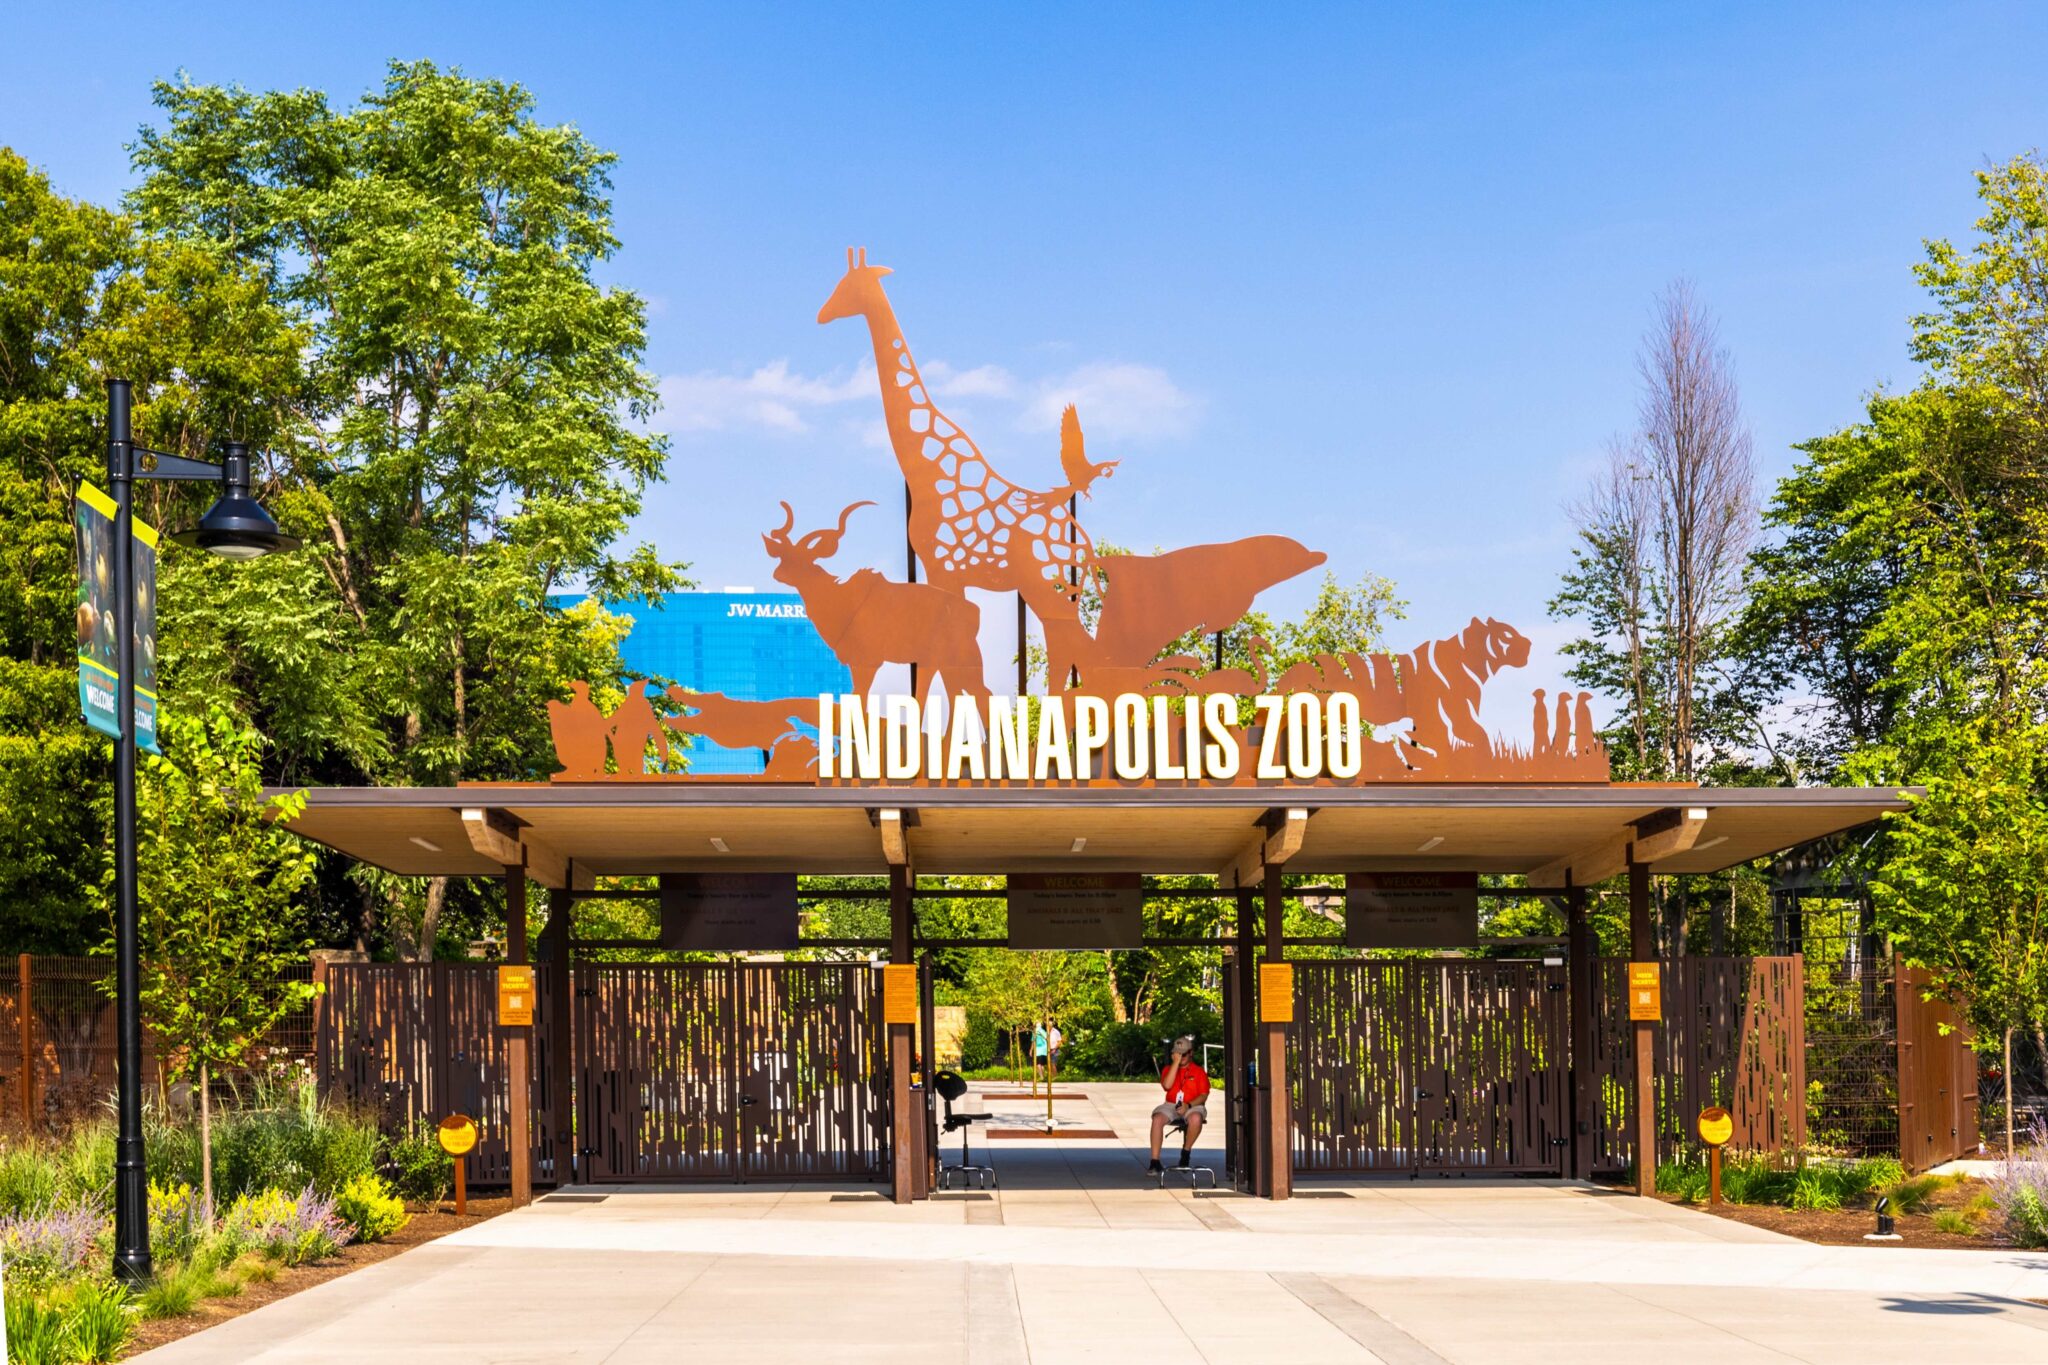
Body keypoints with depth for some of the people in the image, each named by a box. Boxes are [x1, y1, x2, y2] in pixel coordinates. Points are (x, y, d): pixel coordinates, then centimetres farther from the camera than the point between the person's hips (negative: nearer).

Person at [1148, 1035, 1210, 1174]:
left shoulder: (1199, 1071, 4)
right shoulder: (1168, 1068, 10)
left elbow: (1203, 1095, -2)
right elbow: (1167, 1085, -12)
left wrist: (1188, 1105, -20)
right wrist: (1176, 1062, -13)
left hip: (1193, 1106, -2)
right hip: (1171, 1105, 2)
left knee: (1196, 1118, -39)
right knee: (1157, 1118, -31)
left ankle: (1186, 1152, -14)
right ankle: (1155, 1161, -30)